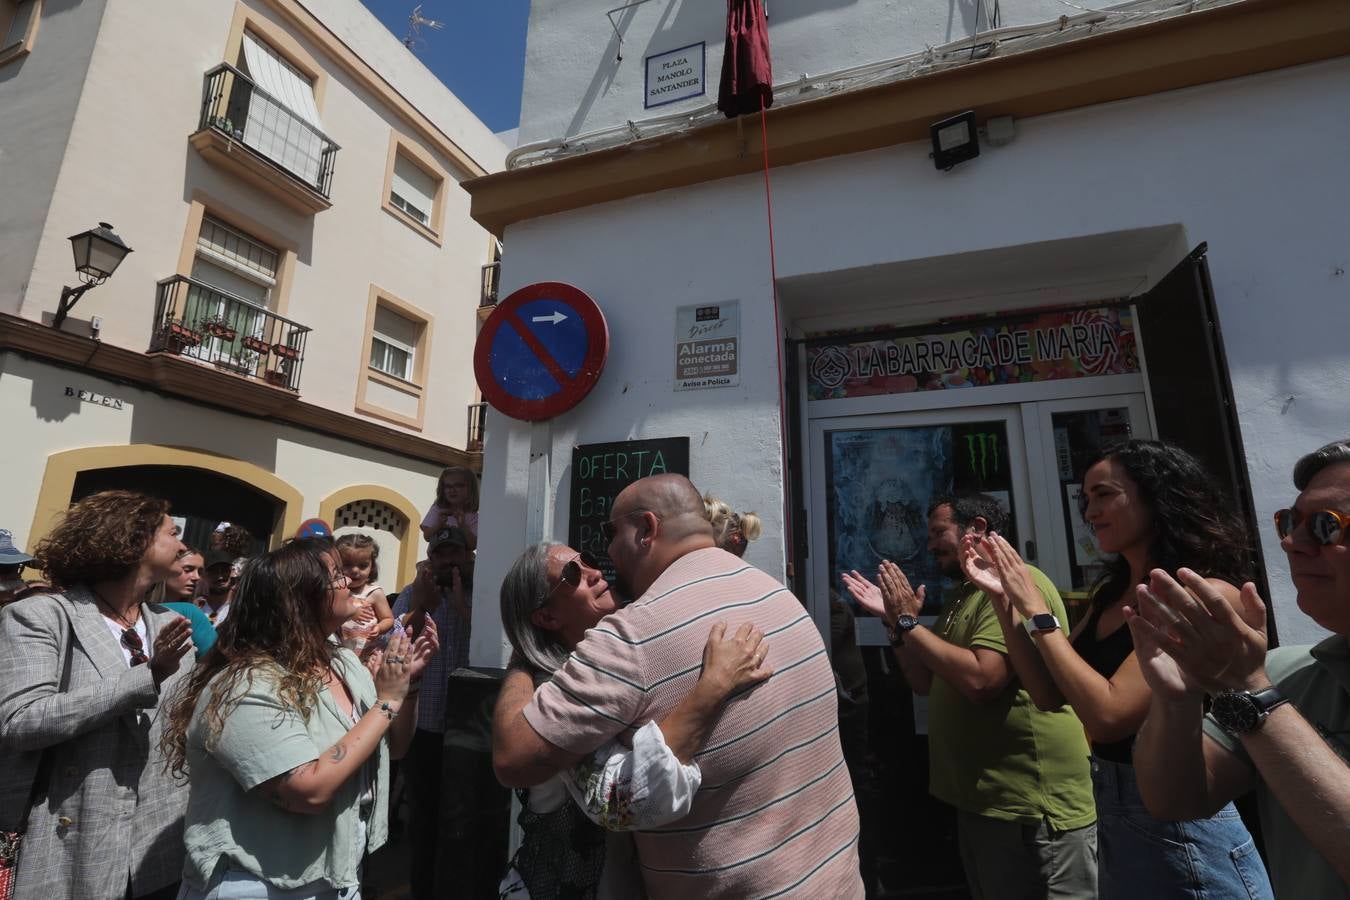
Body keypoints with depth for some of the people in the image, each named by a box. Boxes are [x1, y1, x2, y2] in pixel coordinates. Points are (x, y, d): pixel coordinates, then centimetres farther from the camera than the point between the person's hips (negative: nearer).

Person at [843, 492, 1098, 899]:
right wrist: (894, 620, 1)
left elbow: (981, 679, -30)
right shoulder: (960, 595, 12)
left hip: (1033, 806, -9)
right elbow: (926, 683, 13)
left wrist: (909, 623, -19)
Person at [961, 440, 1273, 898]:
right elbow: (1050, 694, 3)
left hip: (1179, 822, -8)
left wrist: (1035, 610, -22)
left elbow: (1107, 715, -28)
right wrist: (1004, 599, -6)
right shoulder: (1110, 593, 4)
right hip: (1110, 810, 8)